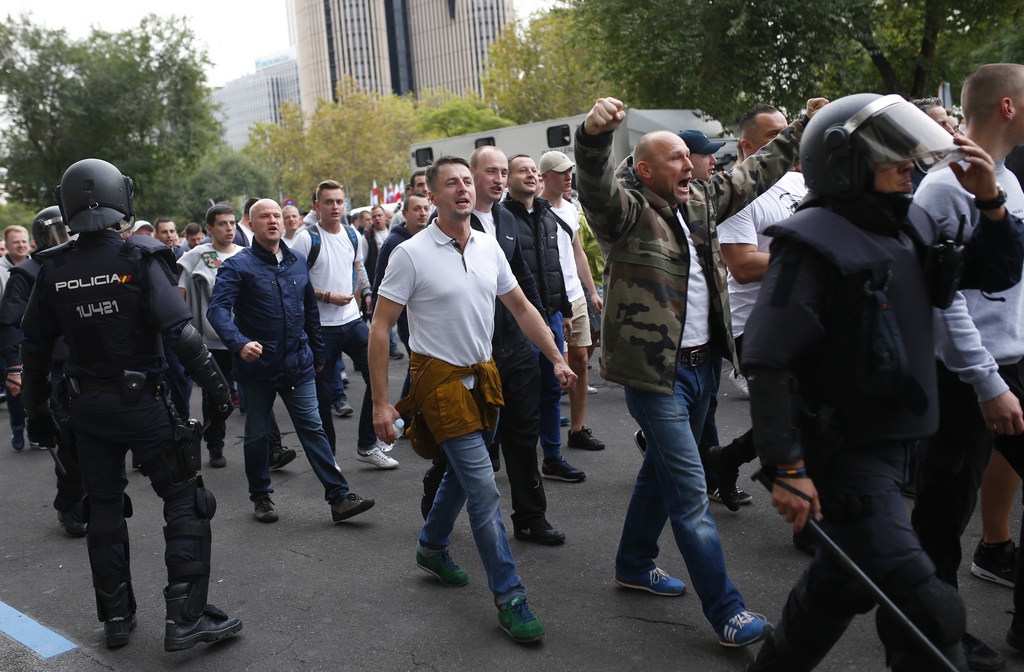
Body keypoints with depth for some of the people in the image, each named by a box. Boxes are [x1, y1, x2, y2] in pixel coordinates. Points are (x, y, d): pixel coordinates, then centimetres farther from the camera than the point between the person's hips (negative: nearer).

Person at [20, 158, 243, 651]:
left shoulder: (53, 269, 1)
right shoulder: (140, 257, -13)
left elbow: (34, 347, 6)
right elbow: (179, 331, -20)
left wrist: (37, 411, 17)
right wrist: (218, 386, -12)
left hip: (87, 407, 5)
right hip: (143, 403, -5)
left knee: (104, 507, 16)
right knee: (185, 500, 4)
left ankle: (116, 617, 27)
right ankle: (185, 618, 1)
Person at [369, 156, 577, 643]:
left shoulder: (489, 248, 4)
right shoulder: (411, 254, -13)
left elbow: (521, 308, 14)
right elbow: (380, 329, -11)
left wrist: (557, 359, 10)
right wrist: (380, 403, -15)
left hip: (483, 374, 6)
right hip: (440, 378, -6)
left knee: (462, 472, 20)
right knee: (483, 487, -9)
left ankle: (431, 548, 45)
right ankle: (509, 598, 1)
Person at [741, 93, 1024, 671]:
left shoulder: (912, 225, 7)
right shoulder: (814, 242, -18)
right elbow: (769, 362, -24)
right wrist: (788, 469, -26)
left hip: (894, 440, 9)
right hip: (842, 450, -9)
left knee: (844, 580, 24)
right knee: (925, 611, -10)